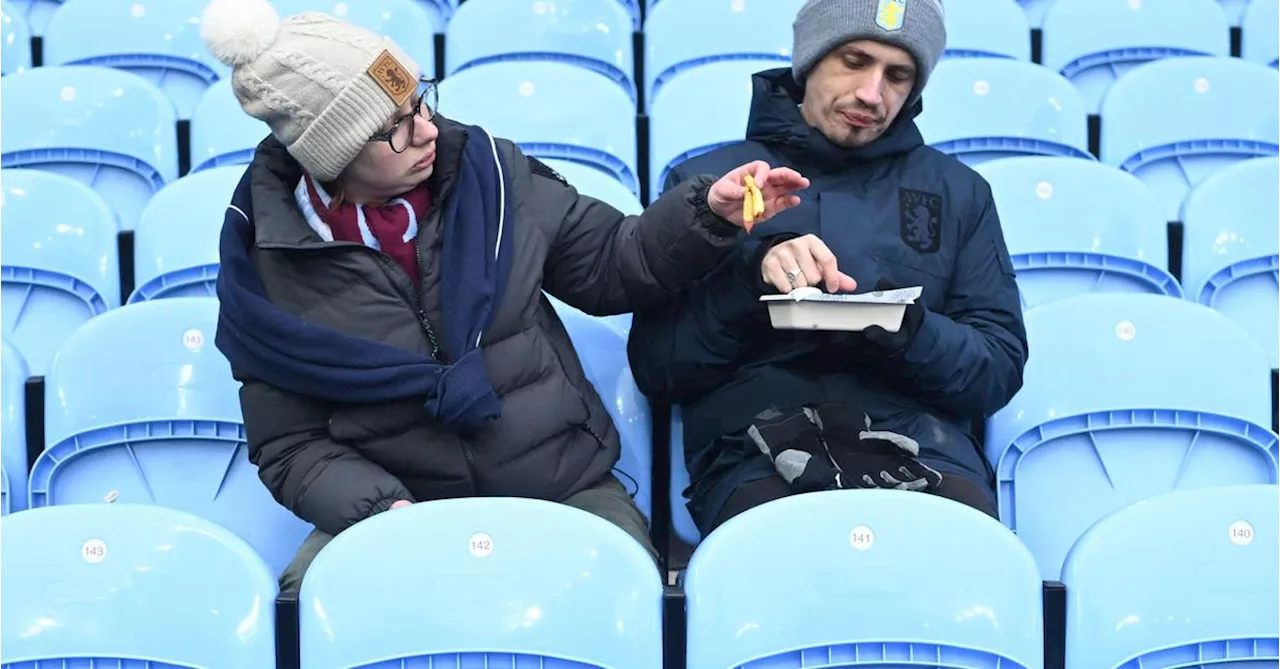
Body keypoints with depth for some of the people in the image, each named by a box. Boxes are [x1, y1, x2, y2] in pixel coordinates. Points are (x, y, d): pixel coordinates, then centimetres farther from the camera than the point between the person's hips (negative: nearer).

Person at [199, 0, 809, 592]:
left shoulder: (485, 168, 0)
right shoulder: (267, 254, -6)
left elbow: (611, 265, 12)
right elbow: (290, 448, -2)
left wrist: (709, 214, -5)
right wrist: (379, 510, -20)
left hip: (570, 491, 1)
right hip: (399, 510, -1)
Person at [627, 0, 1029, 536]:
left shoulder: (959, 191, 18)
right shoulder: (707, 180, 12)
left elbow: (1000, 369, 11)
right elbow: (657, 369, 6)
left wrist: (903, 329, -10)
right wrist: (750, 275, -11)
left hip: (920, 447, 2)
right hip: (756, 452, -2)